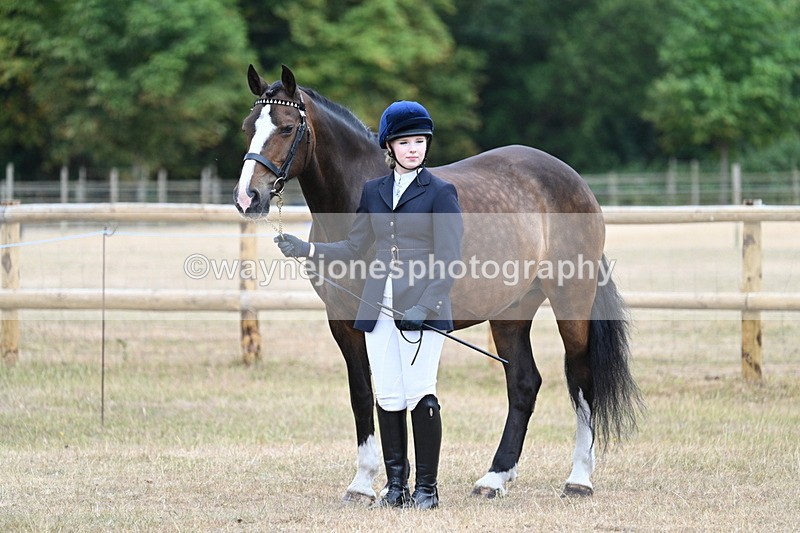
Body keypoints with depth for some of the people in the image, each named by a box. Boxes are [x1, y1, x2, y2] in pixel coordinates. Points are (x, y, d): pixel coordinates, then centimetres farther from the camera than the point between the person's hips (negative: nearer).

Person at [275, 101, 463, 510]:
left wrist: (424, 307, -18)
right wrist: (307, 250, 5)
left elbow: (449, 260, -7)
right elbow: (354, 249, 18)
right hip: (380, 308, 5)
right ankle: (395, 484, 13)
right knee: (388, 398, 5)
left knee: (420, 395, -8)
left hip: (424, 307, -5)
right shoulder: (373, 192, 13)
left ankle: (426, 487, 0)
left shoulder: (440, 193, -2)